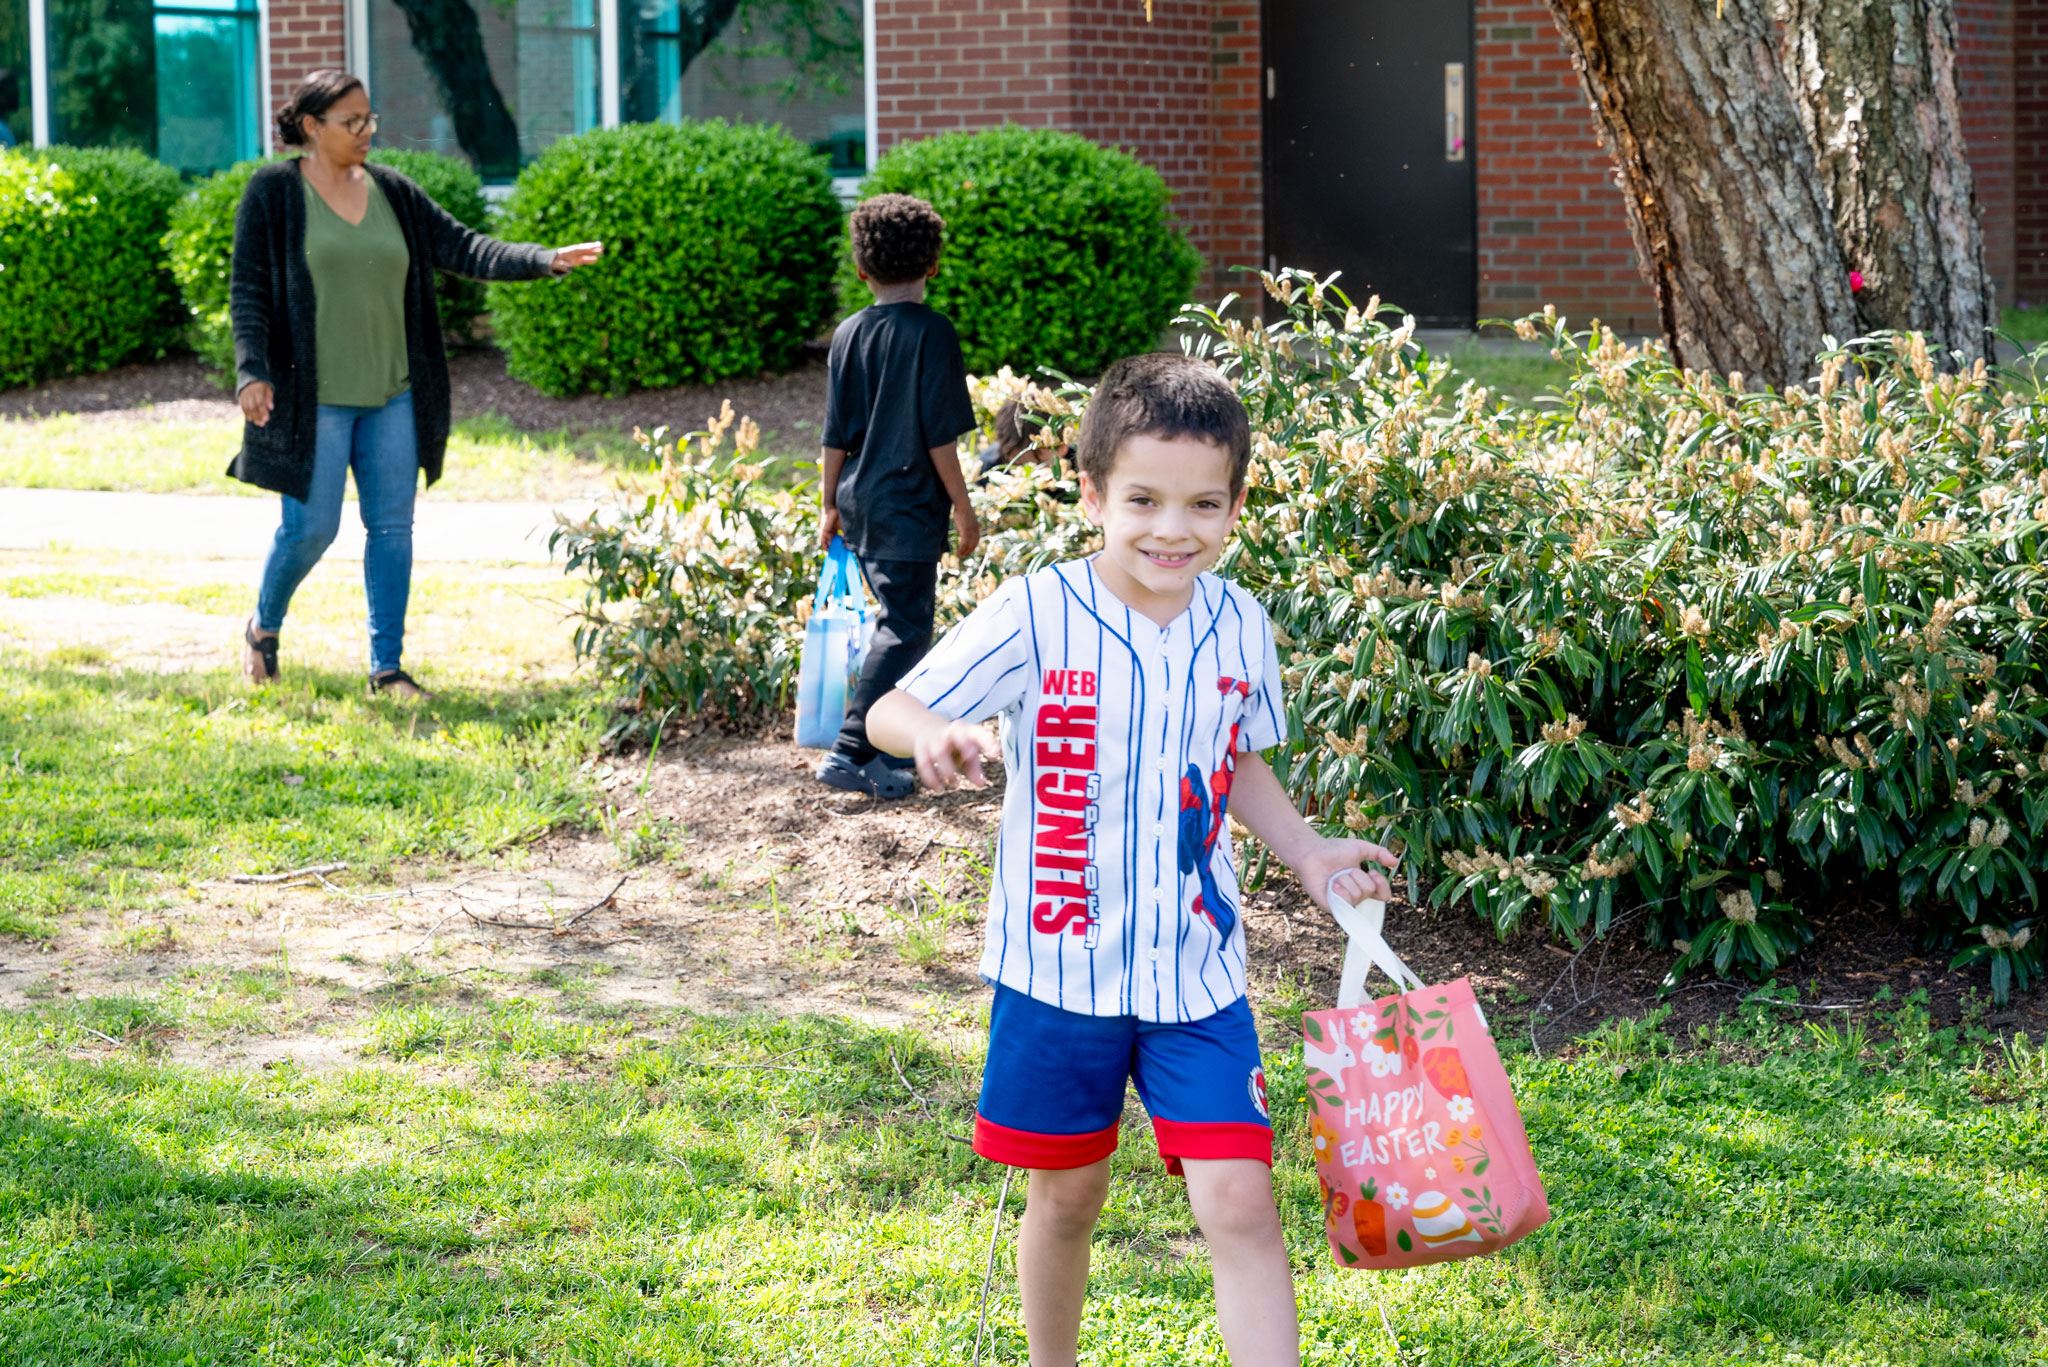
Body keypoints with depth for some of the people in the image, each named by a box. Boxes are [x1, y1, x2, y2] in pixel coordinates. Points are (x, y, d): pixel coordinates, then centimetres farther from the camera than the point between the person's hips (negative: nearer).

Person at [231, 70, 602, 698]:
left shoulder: (393, 193, 8)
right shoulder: (273, 193, -4)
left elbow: (461, 248, 4)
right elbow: (248, 290, -6)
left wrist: (547, 260, -9)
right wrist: (252, 373, -17)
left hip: (391, 393, 5)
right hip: (313, 397, -5)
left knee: (392, 526, 4)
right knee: (311, 527, -3)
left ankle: (387, 667, 12)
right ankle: (263, 626, 25)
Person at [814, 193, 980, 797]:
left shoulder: (849, 334, 4)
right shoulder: (932, 333, -12)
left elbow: (836, 435, 8)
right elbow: (940, 435, -14)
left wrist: (831, 505, 18)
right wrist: (963, 507, -6)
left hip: (860, 503, 7)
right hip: (909, 508, -7)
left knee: (898, 618, 20)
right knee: (905, 630, -3)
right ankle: (851, 752, -10)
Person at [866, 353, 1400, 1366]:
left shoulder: (1240, 629, -1)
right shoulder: (1035, 617, -14)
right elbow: (889, 712, -13)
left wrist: (1308, 853, 4)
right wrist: (936, 733, -36)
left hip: (1196, 970, 2)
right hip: (1059, 966, -2)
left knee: (1239, 1204, -8)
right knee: (1067, 1196, 14)